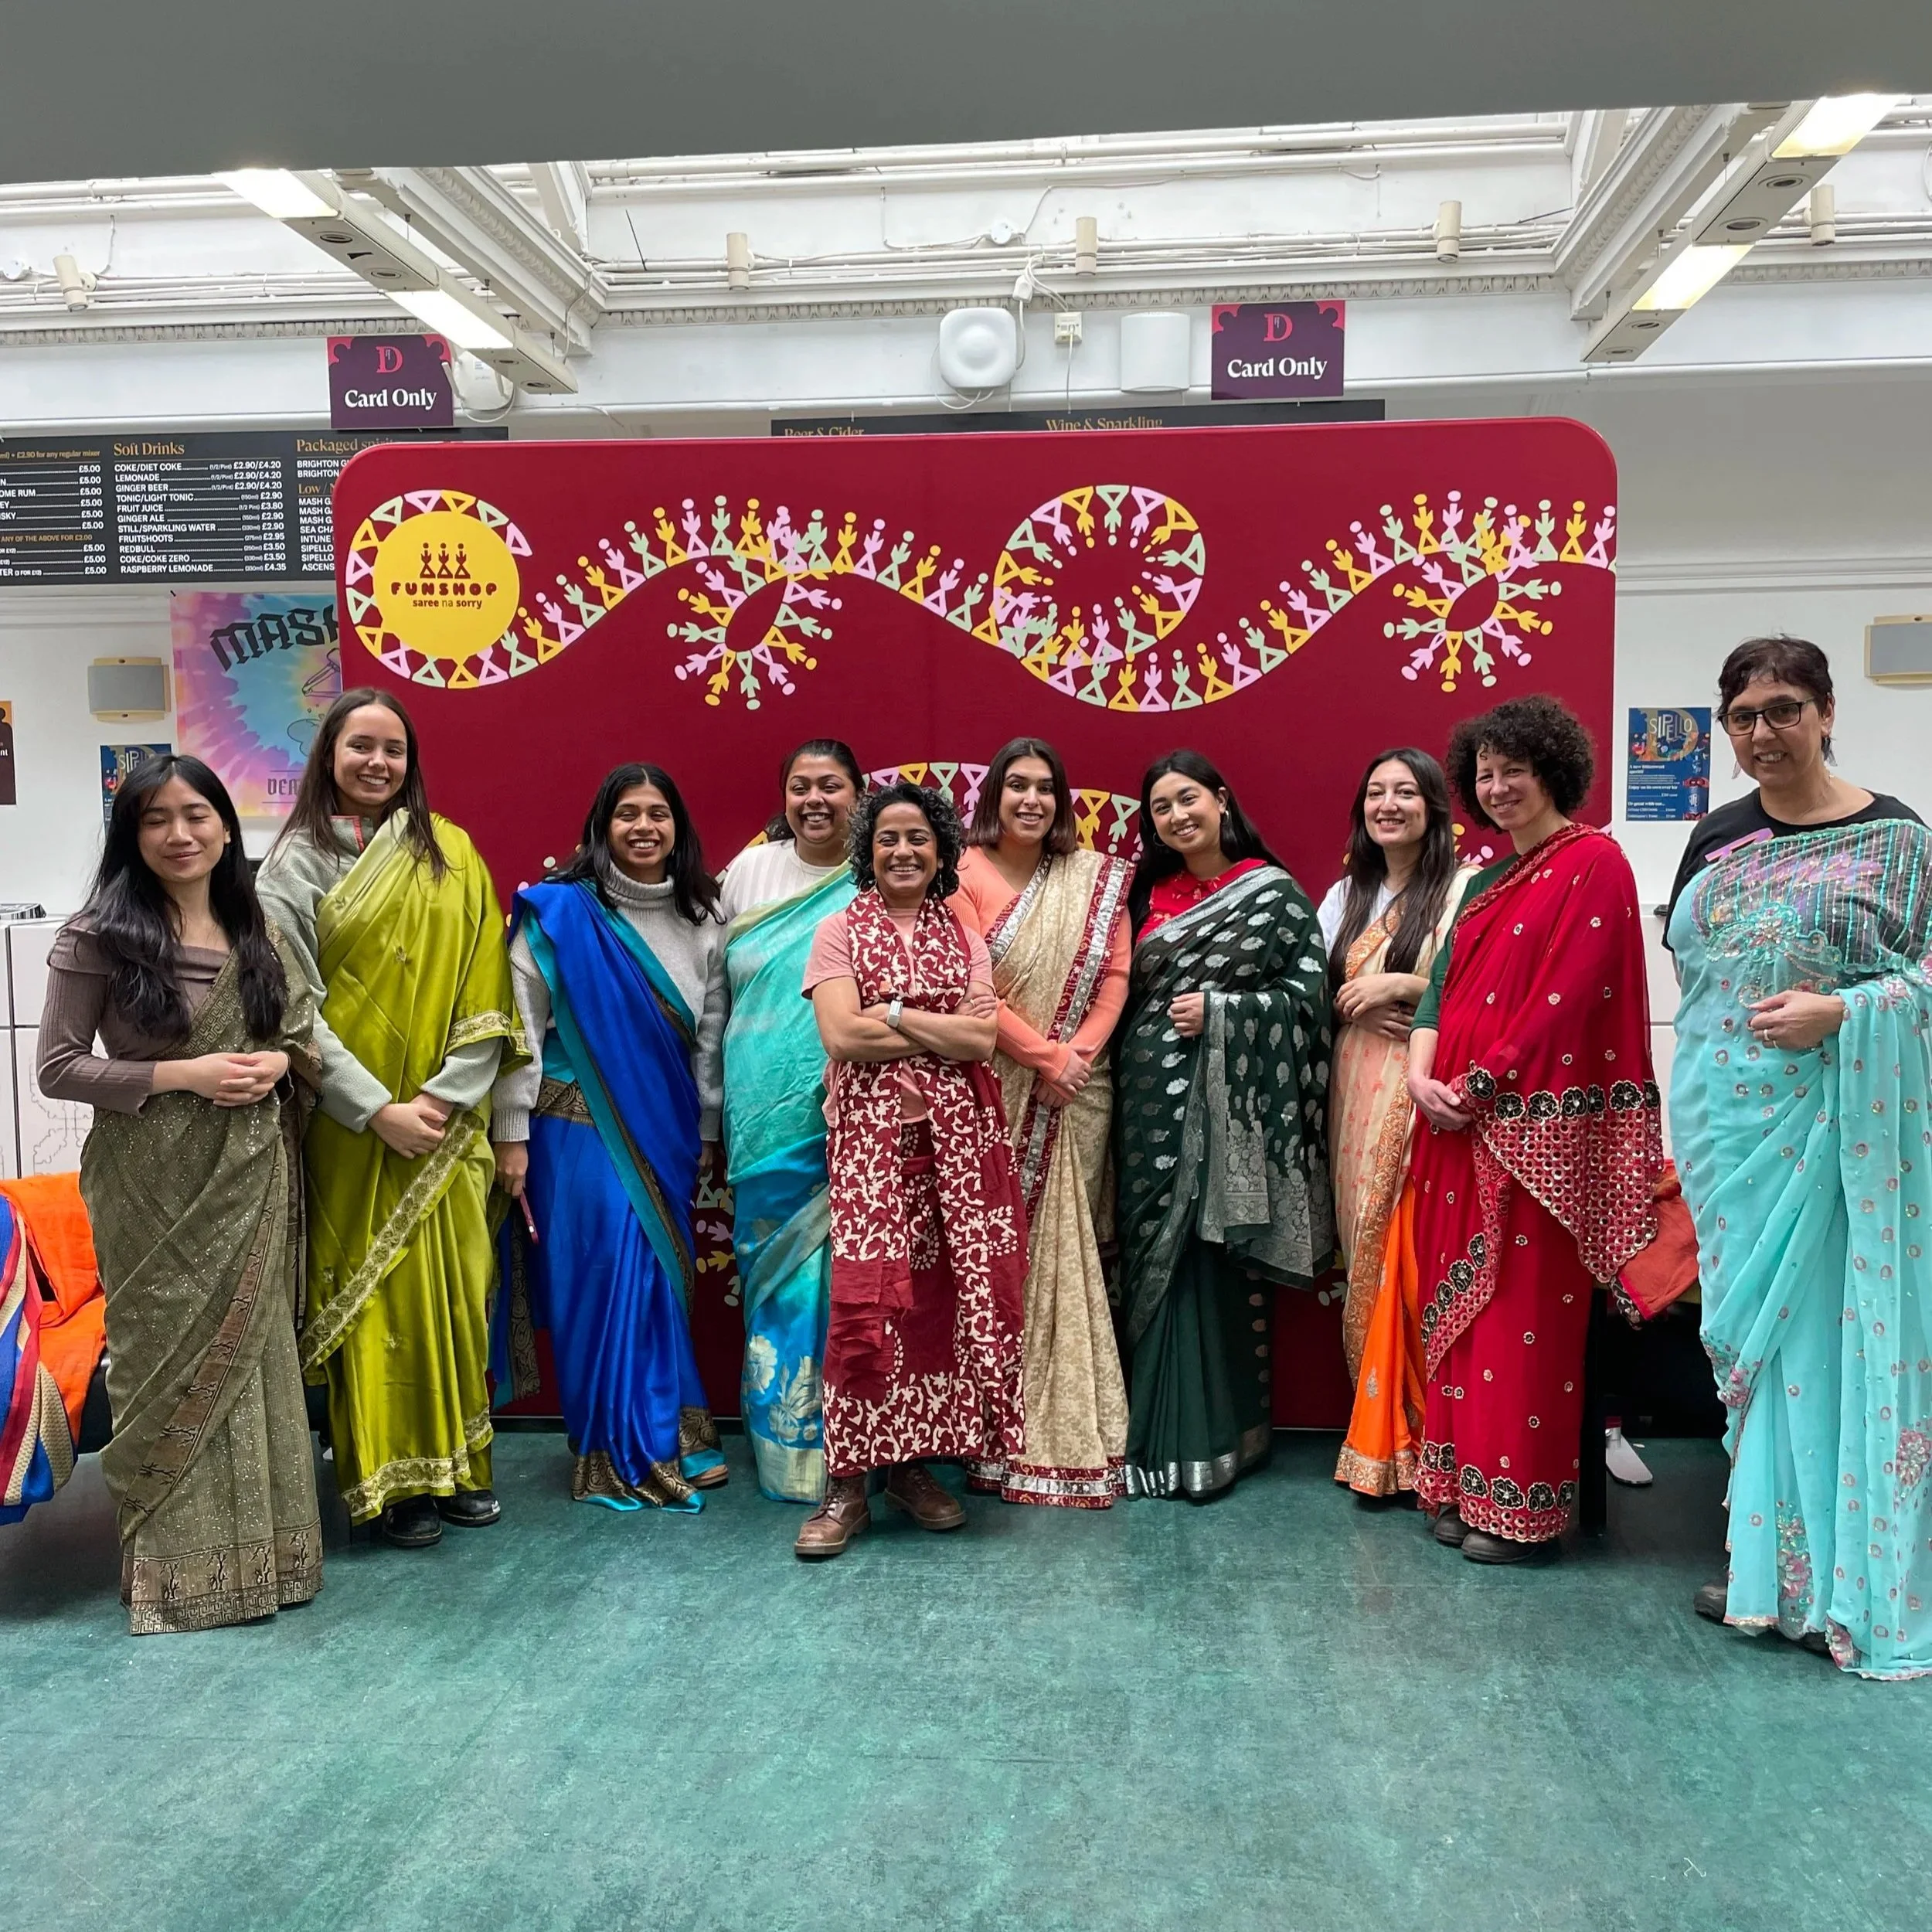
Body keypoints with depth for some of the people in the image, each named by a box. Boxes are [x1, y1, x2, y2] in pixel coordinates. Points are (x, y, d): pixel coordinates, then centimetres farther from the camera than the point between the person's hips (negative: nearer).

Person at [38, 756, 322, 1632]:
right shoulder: (99, 936, -7)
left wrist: (279, 1063, -7)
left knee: (251, 1350, 9)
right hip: (155, 1187, -4)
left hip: (250, 1180, 4)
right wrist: (183, 1075, -18)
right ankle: (175, 1560, 18)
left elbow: (300, 1035, 16)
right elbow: (58, 1067, -8)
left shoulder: (257, 929, 8)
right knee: (170, 1359, 3)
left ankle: (255, 1545, 24)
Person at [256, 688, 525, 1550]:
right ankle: (390, 1477, 15)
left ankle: (457, 1459, 21)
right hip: (354, 1127, -2)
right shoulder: (297, 864, -1)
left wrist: (450, 1094, -10)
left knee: (452, 1282, 8)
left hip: (447, 1121, 2)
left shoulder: (451, 855, 6)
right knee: (374, 1288, 2)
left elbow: (485, 988, 1)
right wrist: (378, 1109, -14)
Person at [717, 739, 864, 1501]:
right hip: (766, 1112, 2)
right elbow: (718, 985, 14)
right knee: (774, 1263, 6)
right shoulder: (750, 871, 8)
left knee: (842, 1267, 0)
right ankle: (782, 1434, 19)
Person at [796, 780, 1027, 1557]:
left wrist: (894, 1014, -9)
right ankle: (847, 1482, 1)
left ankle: (913, 1463, 17)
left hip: (957, 1133, 3)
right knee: (866, 1299, -10)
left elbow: (982, 1039, -2)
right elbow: (841, 1036, -9)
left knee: (942, 1292, 3)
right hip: (872, 1130, -3)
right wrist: (941, 1029, -6)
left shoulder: (964, 934, 13)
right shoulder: (841, 930, 5)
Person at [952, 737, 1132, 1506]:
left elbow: (1114, 975, 4)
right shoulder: (967, 875, -1)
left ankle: (1068, 1431, 14)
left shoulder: (1097, 879, 10)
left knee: (1066, 1248, 5)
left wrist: (1079, 1052, -11)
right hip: (997, 1089, -3)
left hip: (1076, 1095, 3)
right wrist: (1043, 1054, -13)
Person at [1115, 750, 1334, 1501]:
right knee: (1155, 1262, 6)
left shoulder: (1274, 892, 0)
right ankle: (1158, 1432, 17)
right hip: (1150, 1099, 5)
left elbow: (1307, 990, -5)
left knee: (1212, 1265, -4)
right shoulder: (1150, 894, 14)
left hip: (1225, 1099, -5)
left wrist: (1219, 1010, -13)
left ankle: (1210, 1438, 8)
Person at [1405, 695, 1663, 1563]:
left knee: (1525, 1308, -3)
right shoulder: (1488, 880, 18)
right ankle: (1461, 1482, 19)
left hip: (1538, 1128, -8)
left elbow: (1565, 996, -14)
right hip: (1459, 1124, 8)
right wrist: (1422, 1075, -4)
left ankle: (1518, 1499, 8)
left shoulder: (1593, 864, -6)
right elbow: (1443, 986, 12)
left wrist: (1479, 1081, -14)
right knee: (1457, 1303, 9)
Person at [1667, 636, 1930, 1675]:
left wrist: (1842, 1012, -20)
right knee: (1750, 1321, 8)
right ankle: (1769, 1560, 19)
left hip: (1836, 1118, -4)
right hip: (1728, 1114, 4)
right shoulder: (1716, 838, 12)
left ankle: (1842, 1573, 11)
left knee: (1827, 1324, -3)